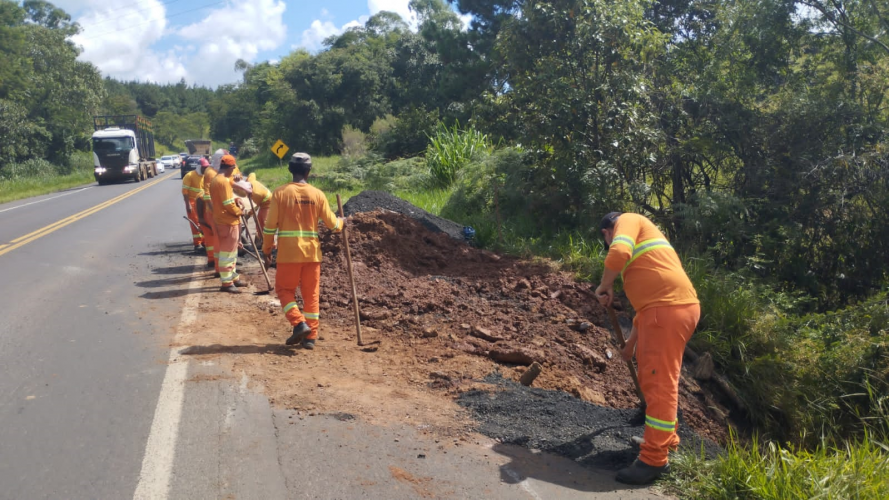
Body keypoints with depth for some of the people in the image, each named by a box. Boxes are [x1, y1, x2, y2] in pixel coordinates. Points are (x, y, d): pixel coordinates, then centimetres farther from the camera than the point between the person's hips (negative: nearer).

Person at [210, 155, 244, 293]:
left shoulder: (215, 180, 14)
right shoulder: (224, 181, -19)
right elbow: (228, 204, -23)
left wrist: (236, 200, 2)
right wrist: (239, 211, -7)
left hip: (221, 220, 10)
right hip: (228, 222, -10)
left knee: (231, 251, 19)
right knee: (227, 252, -5)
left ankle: (232, 278, 28)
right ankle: (227, 283, 0)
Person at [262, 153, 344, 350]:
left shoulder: (280, 193, -6)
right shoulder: (317, 194, -1)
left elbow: (270, 225, -4)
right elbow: (332, 223, 5)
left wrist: (266, 249, 8)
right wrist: (342, 223, 27)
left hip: (288, 252, -2)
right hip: (312, 251, 2)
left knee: (285, 289, 12)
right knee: (311, 293, 10)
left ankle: (299, 324, -5)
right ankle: (310, 336, 13)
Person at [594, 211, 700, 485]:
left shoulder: (628, 220, 5)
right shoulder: (640, 237, 32)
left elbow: (618, 254, -20)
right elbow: (647, 295, 36)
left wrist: (605, 286, -2)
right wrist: (631, 342, 40)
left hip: (669, 309, -10)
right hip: (667, 308, 10)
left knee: (659, 382, -6)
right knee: (652, 378, 20)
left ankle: (654, 460, 0)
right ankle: (666, 439, 34)